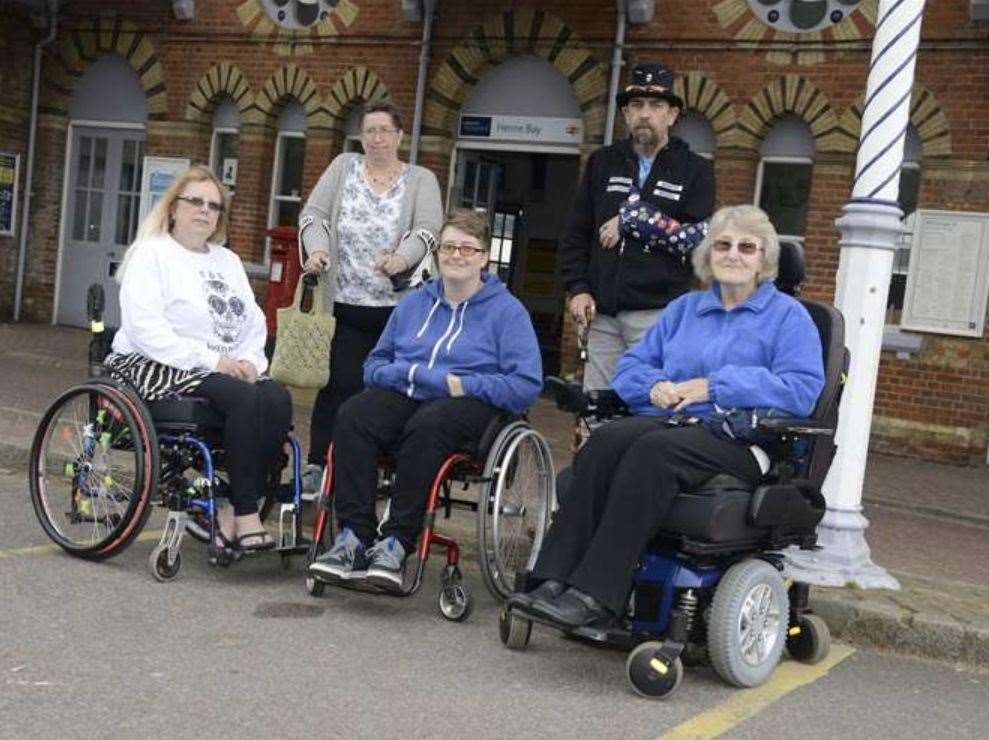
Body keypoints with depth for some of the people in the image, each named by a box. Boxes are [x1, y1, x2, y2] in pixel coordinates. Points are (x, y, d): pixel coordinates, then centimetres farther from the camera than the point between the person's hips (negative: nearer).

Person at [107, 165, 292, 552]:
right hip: (155, 367, -6)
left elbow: (254, 322, 18)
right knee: (245, 399, -32)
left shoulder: (228, 261, 23)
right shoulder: (151, 254, 0)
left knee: (278, 399, -24)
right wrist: (211, 361, -19)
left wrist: (248, 360, -5)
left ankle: (231, 513, -22)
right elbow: (145, 329, -13)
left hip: (228, 370, 7)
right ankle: (245, 517, -26)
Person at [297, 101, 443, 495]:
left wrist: (402, 258, -28)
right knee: (341, 384, -6)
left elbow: (427, 229, -8)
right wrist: (317, 249, -16)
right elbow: (313, 213, 5)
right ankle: (317, 463, 1)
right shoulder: (343, 167, 12)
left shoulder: (421, 180, 7)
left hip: (398, 306, 0)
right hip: (346, 304, 0)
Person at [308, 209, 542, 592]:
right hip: (405, 398, 4)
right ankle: (354, 538, -31)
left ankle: (396, 543, -33)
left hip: (470, 404, -4)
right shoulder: (415, 302, 21)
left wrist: (461, 384, -13)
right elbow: (374, 364, 24)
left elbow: (527, 384, -5)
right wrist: (409, 372, 0)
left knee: (425, 426, -38)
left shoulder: (507, 310, 5)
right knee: (351, 416, -27)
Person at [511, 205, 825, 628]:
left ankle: (596, 595, -39)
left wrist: (715, 386, -11)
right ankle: (555, 580, -36)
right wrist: (654, 385, -2)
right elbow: (630, 367, 23)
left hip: (736, 438, -4)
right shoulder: (684, 308, 26)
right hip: (669, 419, 5)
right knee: (605, 441, -29)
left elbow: (803, 389, -6)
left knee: (652, 450, -35)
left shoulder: (789, 316, 10)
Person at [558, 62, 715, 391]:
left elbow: (698, 239, -6)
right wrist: (577, 289, 3)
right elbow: (576, 234, 15)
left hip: (659, 314, -3)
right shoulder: (602, 163, 15)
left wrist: (634, 219, -8)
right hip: (602, 313, 3)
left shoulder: (694, 170, 7)